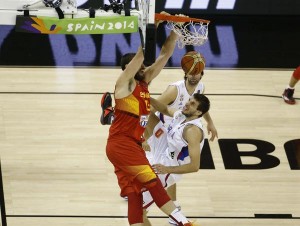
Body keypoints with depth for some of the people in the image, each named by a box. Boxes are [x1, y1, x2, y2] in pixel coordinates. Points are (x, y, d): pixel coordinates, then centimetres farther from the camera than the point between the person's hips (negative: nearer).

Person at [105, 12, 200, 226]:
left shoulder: (144, 81, 14)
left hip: (133, 144, 9)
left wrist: (175, 31, 2)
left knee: (135, 195, 2)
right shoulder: (124, 84, -6)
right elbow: (140, 55, -19)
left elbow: (164, 56, 10)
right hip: (120, 144, -9)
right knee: (152, 181, -16)